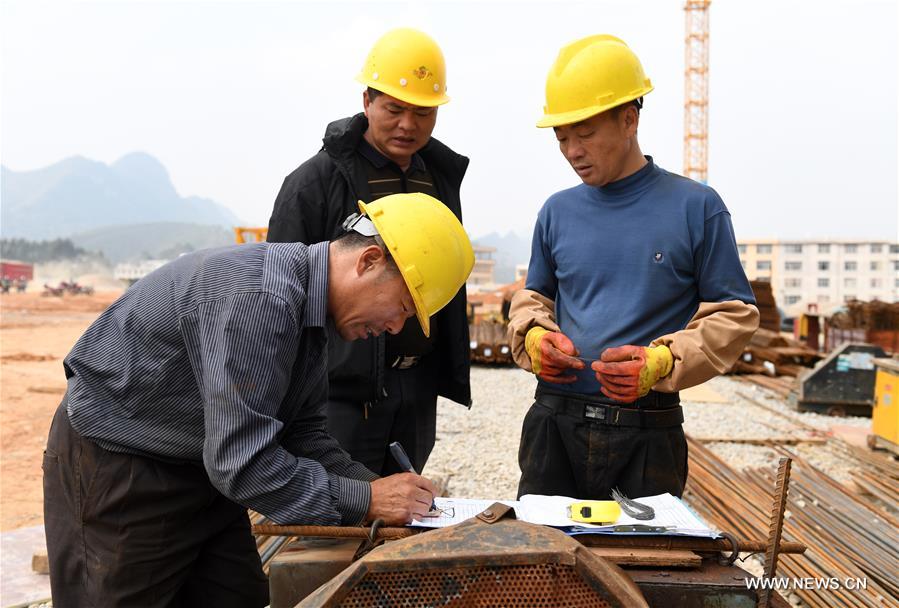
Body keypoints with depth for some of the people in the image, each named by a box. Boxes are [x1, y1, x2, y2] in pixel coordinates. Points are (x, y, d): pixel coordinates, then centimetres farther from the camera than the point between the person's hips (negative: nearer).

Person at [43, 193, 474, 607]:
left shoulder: (307, 305, -1)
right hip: (114, 463, -8)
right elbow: (241, 462, -33)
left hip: (203, 463, 9)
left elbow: (301, 435, 3)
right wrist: (364, 501, -26)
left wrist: (377, 487, -10)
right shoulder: (258, 296, -32)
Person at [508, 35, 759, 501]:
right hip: (554, 422, 3)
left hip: (649, 430, -2)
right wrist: (533, 335, -4)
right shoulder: (558, 212, 6)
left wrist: (662, 361, -18)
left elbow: (734, 314, -2)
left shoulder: (695, 208, -3)